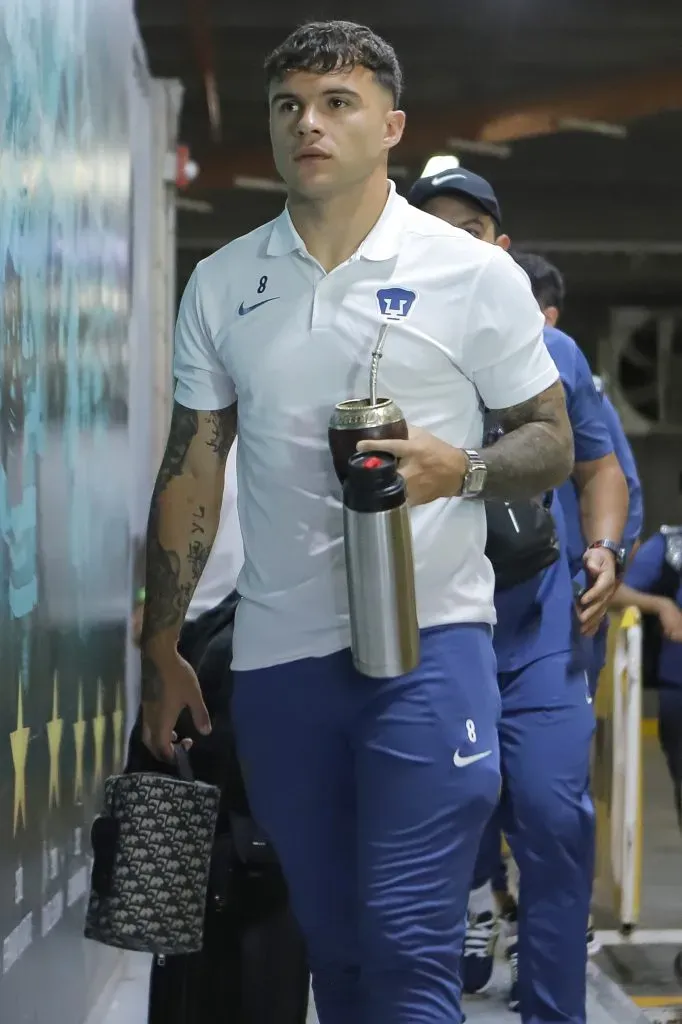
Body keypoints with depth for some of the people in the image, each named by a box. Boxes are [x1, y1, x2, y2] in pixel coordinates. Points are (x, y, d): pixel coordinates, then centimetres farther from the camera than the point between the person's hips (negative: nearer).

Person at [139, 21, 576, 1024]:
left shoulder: (474, 274, 0)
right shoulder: (221, 284, 10)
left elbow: (551, 444, 4)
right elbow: (192, 471, 14)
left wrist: (459, 468, -17)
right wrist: (162, 646, 11)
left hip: (428, 640, -4)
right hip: (277, 652, 4)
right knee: (331, 944, 12)